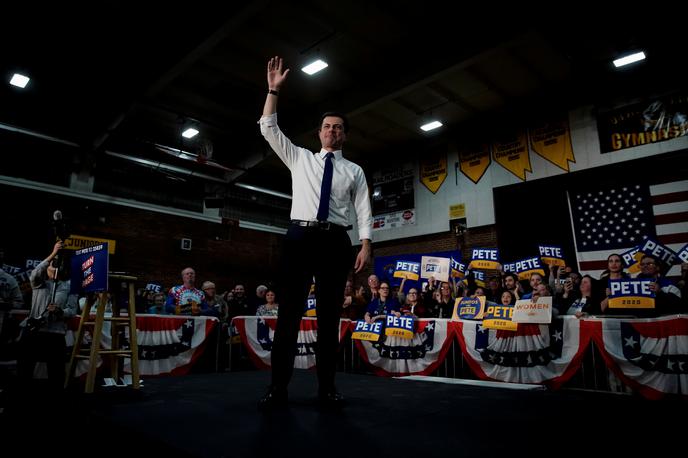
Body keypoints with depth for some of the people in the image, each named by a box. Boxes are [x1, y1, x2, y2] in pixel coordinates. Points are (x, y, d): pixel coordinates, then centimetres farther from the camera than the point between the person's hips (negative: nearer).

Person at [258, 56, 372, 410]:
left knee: (330, 314, 1)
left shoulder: (354, 171, 16)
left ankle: (327, 388, 9)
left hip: (335, 241, 0)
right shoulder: (299, 158, 18)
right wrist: (274, 89, 6)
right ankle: (278, 387, 2)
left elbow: (363, 210, 7)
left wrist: (365, 245, -6)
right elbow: (268, 128, 12)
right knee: (289, 311, -4)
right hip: (300, 237, 0)